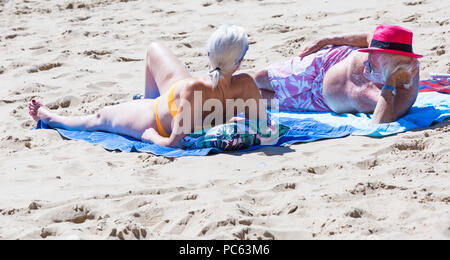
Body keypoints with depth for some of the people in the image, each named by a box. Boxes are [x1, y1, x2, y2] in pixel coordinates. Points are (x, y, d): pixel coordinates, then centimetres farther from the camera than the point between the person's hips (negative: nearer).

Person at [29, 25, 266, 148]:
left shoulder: (194, 89, -47)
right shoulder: (245, 85, -35)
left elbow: (175, 142, -37)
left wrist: (150, 135, -19)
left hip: (157, 125, -5)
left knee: (101, 118, 26)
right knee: (154, 49, 26)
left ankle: (49, 117, 56)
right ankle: (150, 101, 54)